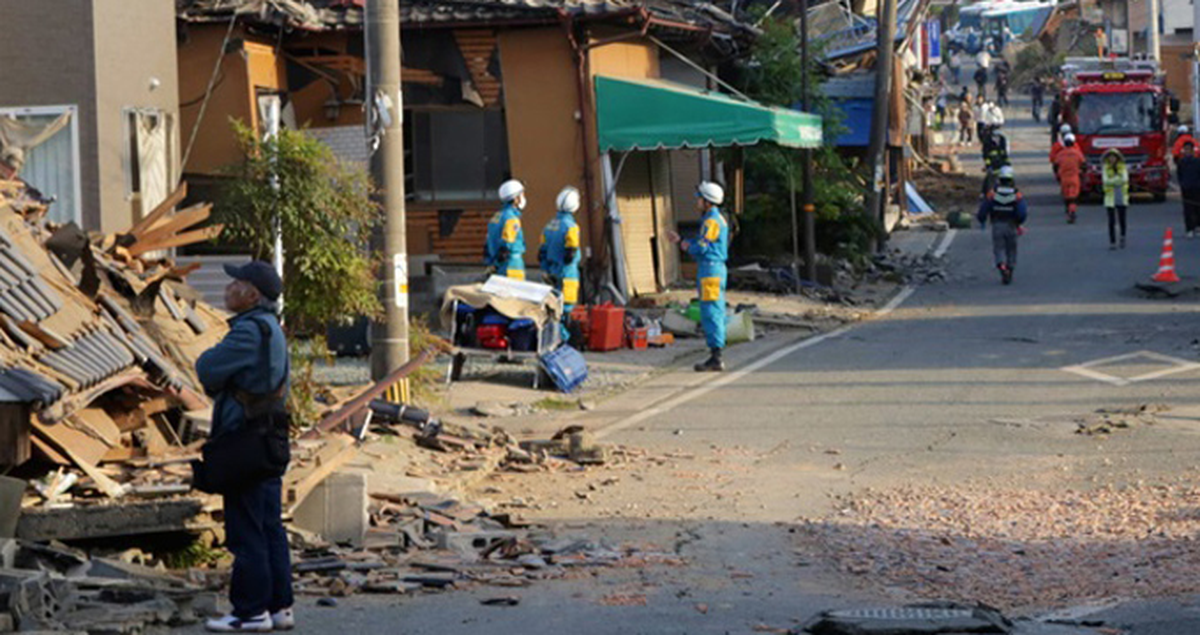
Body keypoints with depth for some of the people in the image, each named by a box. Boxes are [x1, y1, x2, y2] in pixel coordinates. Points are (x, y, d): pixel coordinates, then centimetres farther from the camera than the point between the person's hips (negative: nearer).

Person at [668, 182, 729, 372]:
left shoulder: (712, 221, -14)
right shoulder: (717, 219, 19)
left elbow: (702, 247, -19)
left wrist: (688, 247, 1)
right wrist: (681, 241, 24)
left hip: (711, 270, -10)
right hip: (716, 270, 10)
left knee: (711, 312, -10)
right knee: (714, 314, 11)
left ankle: (716, 358, -12)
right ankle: (715, 356, 13)